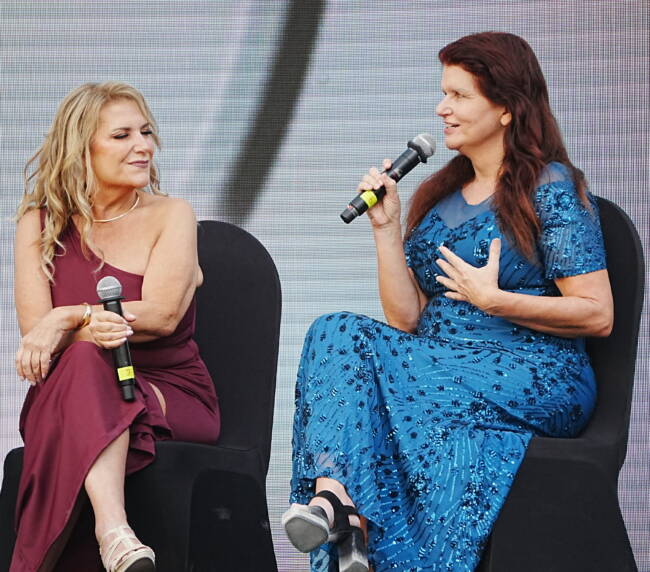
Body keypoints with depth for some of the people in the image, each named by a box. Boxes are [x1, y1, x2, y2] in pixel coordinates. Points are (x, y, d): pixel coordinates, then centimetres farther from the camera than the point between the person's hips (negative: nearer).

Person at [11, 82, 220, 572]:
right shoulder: (40, 223, 11)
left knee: (84, 368, -33)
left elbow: (161, 315, -9)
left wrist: (68, 319, -18)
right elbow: (34, 326, -4)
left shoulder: (170, 216, 6)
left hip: (171, 397, -1)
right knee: (86, 360, -36)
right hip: (63, 397, 1)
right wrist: (94, 328, -25)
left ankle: (111, 533, -52)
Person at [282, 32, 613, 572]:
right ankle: (336, 493, -39)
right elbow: (406, 319, 12)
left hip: (536, 382, -7)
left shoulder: (551, 188, -1)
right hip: (438, 366, 7)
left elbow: (597, 314, -8)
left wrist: (494, 300, -13)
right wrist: (386, 226, 4)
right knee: (338, 330, -21)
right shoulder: (440, 192, 19)